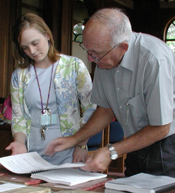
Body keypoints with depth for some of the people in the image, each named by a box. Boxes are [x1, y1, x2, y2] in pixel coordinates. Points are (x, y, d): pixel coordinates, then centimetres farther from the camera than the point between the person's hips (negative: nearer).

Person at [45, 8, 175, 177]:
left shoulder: (155, 60, -29)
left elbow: (160, 128, -22)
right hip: (137, 147, 6)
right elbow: (106, 108, 8)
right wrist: (74, 139, -1)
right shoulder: (105, 57, -6)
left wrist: (111, 152, -21)